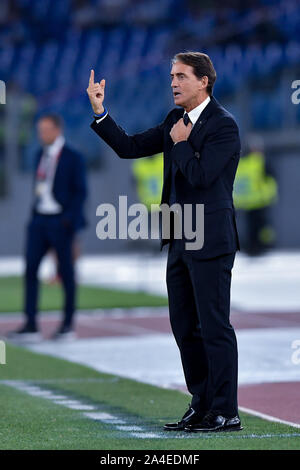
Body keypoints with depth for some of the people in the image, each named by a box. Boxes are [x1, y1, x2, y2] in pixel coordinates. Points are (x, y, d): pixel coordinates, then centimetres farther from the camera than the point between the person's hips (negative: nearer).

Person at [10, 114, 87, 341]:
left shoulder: (73, 158, -6)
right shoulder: (41, 155, 13)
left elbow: (80, 191, -8)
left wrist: (69, 219, -16)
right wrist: (35, 213, 9)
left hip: (60, 222, -6)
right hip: (40, 219, 6)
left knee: (66, 271, 2)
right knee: (30, 268, -3)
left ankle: (68, 325, 12)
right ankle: (31, 326, -2)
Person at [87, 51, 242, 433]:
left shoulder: (223, 125, -12)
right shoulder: (176, 120, 13)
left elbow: (201, 175, -22)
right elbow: (129, 147, 14)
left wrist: (181, 142, -8)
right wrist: (100, 113, 5)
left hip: (210, 240, -9)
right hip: (180, 240, 9)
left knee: (214, 325, -7)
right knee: (185, 326, 12)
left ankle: (226, 412, -3)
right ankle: (202, 405, 21)